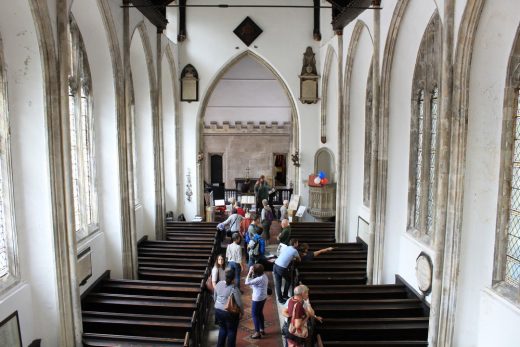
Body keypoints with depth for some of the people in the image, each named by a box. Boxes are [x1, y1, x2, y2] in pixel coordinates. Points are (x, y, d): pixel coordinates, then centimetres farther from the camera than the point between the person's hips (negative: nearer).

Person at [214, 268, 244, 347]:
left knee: (222, 329, 25)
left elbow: (214, 297, 5)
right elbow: (239, 303, -17)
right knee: (231, 331, 15)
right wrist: (242, 312, 0)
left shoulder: (219, 284, -8)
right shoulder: (234, 288, -24)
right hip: (230, 313, -5)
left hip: (218, 310, 6)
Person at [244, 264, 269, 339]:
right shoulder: (264, 275, -3)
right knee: (260, 313, 23)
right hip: (263, 297, 9)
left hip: (258, 299, -9)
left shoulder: (259, 279, -30)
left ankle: (257, 332, 14)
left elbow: (247, 282, -29)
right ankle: (262, 329, 36)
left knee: (254, 314, 6)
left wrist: (249, 273, -23)